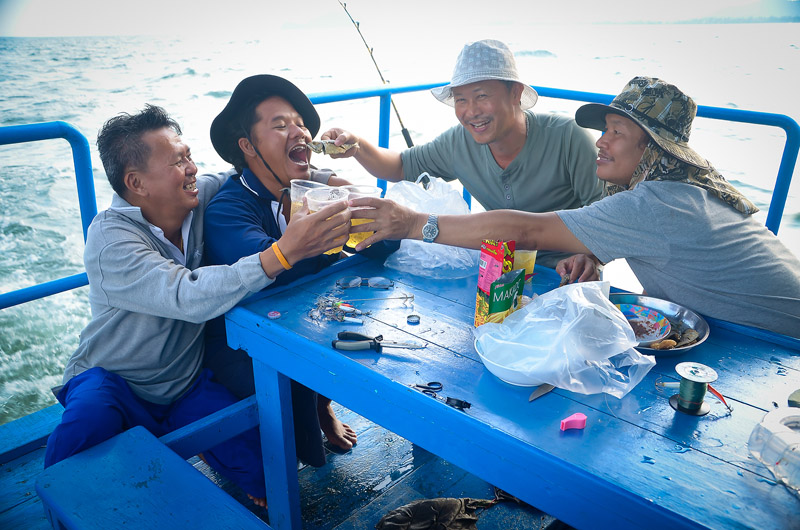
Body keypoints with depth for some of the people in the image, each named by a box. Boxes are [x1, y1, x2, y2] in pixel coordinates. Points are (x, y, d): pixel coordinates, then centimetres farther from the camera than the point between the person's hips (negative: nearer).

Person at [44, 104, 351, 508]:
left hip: (186, 384, 4)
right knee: (88, 424, -36)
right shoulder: (110, 239, -25)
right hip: (113, 382, -3)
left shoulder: (197, 199, -9)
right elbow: (190, 297, -40)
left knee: (263, 468, -14)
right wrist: (284, 251, -48)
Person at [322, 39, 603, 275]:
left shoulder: (567, 137, -20)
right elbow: (400, 167, 6)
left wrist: (587, 255, -36)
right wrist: (356, 146, -14)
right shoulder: (459, 143, -7)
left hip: (564, 273, -2)